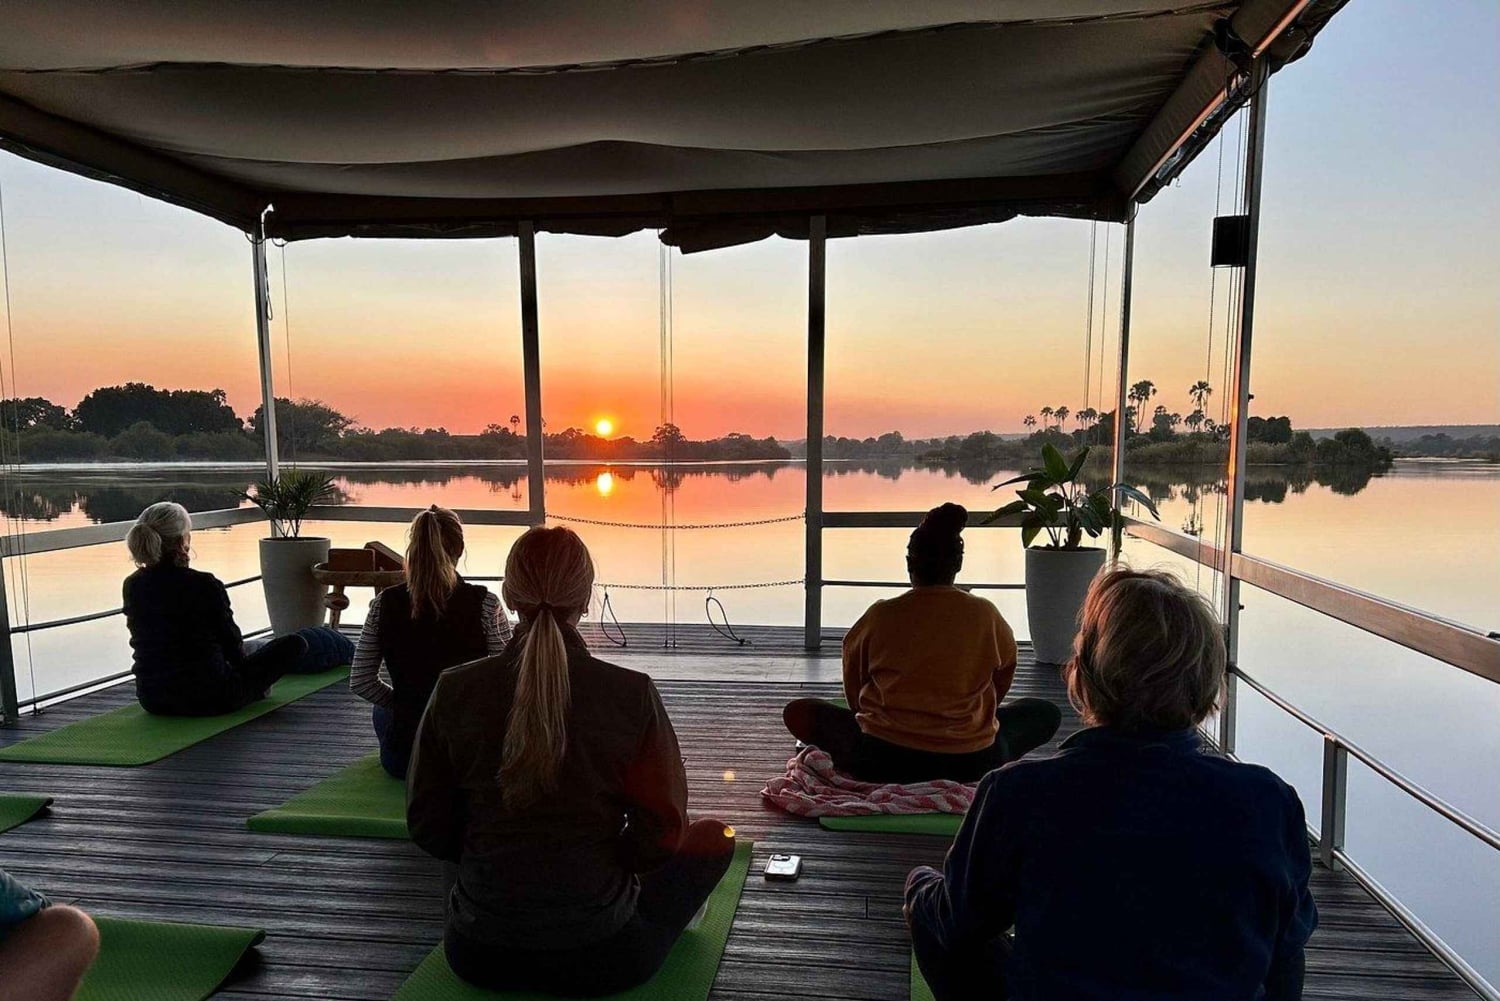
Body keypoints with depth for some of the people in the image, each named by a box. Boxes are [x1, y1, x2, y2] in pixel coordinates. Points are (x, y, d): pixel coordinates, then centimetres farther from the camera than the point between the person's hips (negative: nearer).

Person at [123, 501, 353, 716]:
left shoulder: (132, 586, -2)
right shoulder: (203, 585, -20)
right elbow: (233, 647, -10)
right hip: (210, 698, -7)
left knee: (249, 649, 32)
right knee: (294, 644, 9)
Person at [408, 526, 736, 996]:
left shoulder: (454, 690, -12)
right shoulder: (632, 693, -18)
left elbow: (428, 826, -3)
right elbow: (660, 832, -12)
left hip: (478, 954, 5)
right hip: (597, 957, -4)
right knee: (713, 836, 18)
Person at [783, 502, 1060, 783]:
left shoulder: (880, 615, -6)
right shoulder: (985, 615, -5)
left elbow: (854, 689, 7)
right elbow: (1004, 677, 12)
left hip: (883, 762, -1)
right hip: (970, 764, 2)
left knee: (799, 712, 17)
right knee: (1047, 714, 22)